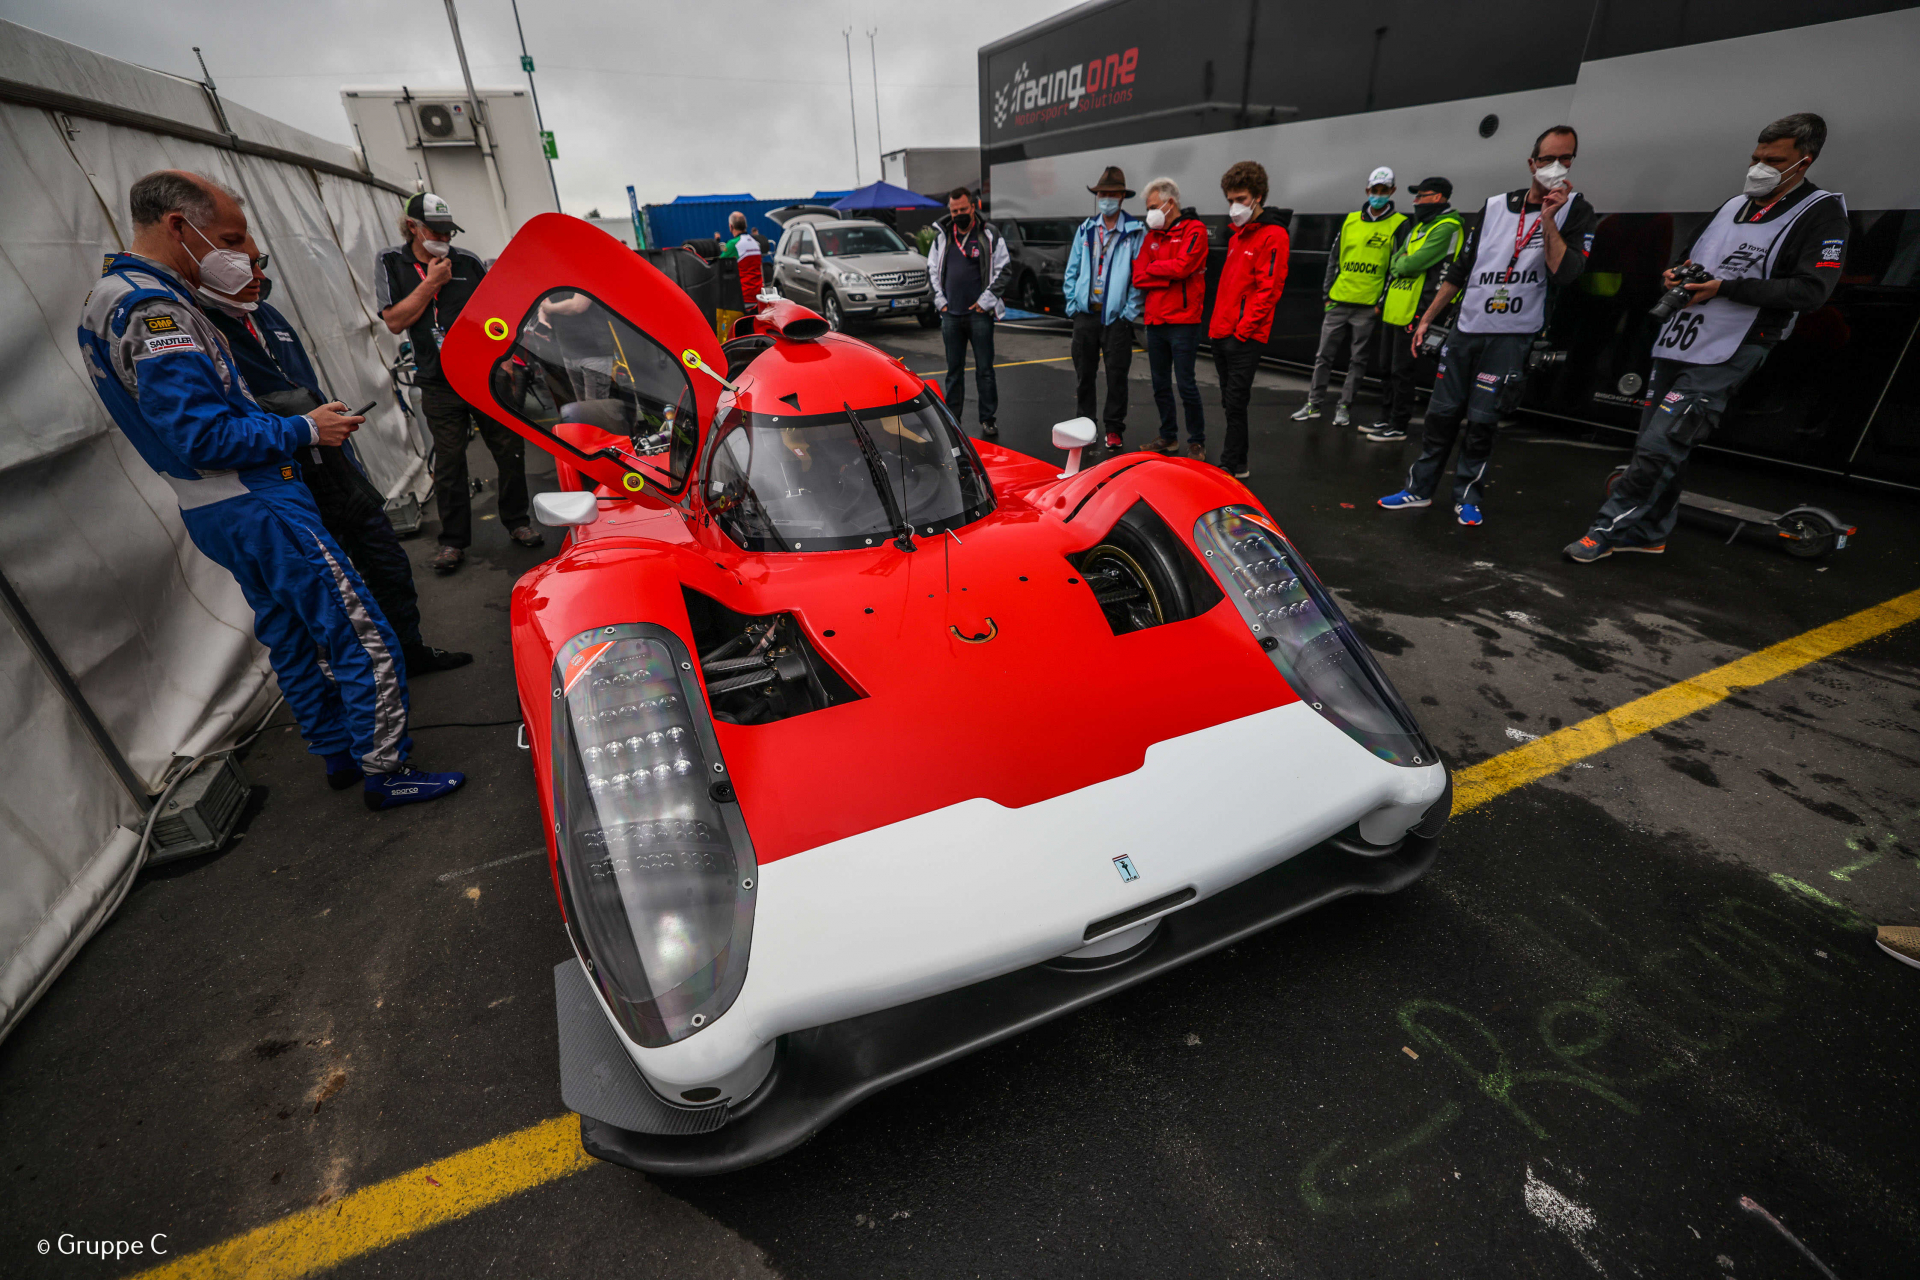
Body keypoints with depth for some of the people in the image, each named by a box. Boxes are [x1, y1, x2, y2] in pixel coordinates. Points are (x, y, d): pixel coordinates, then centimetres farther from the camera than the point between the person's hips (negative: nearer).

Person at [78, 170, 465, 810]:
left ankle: (339, 753, 30)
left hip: (212, 513, 11)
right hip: (259, 509, -11)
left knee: (293, 642, 18)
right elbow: (202, 435, -24)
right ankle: (384, 773, -2)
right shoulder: (154, 310, -18)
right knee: (364, 638, -8)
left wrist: (280, 421, 13)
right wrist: (304, 429, -13)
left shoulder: (109, 297, 16)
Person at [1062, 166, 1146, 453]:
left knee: (1116, 375, 0)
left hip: (1117, 316, -4)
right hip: (1086, 312, 4)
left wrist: (1131, 310, -11)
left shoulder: (1136, 231, 0)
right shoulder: (1085, 230, 12)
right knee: (1084, 373, 8)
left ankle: (1114, 429, 9)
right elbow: (1071, 271, 13)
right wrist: (1072, 304, 4)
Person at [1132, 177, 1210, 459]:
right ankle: (1168, 436, 24)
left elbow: (1181, 266, -18)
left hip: (1182, 322, -6)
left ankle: (1196, 441, 5)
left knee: (1186, 385, -6)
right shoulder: (1152, 236, 15)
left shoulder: (1194, 230, -3)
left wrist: (1153, 268, -3)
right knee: (1160, 385, 11)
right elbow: (1138, 277, 4)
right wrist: (1170, 277, -10)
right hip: (1154, 321, 6)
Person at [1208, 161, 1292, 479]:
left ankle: (1231, 466, -1)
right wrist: (1217, 325, 16)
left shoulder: (1272, 235, -7)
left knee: (1235, 403, -8)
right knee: (1231, 402, 11)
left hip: (1245, 337, -8)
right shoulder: (1238, 235, 19)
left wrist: (1243, 329, -18)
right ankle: (1237, 464, 19)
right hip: (1222, 333, 8)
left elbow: (1268, 289, -14)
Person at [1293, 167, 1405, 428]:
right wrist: (1327, 293, 8)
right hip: (1338, 301, 3)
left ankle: (1345, 407, 10)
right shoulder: (1350, 221, 10)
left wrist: (1382, 302, -9)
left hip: (1368, 306, -3)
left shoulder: (1398, 225, 0)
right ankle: (1314, 404, 13)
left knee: (1357, 360, 3)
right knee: (1324, 355, 5)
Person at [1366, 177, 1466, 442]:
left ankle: (1398, 427, 0)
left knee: (1401, 371, -6)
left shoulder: (1447, 227, -11)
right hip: (1395, 308, 9)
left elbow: (1414, 263, -20)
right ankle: (1386, 419, 24)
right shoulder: (1419, 226, 19)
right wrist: (1392, 282, -4)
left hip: (1414, 311, -9)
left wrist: (1399, 264, 0)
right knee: (1390, 368, 14)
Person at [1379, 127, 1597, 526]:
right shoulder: (1495, 206, 10)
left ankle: (1468, 496, 8)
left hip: (1513, 337, -3)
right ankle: (1419, 489, 12)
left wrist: (1548, 220, -17)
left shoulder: (1576, 211, 1)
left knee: (1481, 421, -5)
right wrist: (1426, 319, 12)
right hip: (1465, 329, 3)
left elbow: (1566, 274, -13)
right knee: (1442, 414, 3)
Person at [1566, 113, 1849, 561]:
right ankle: (1650, 532, 18)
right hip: (1676, 343, 7)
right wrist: (1673, 274, 4)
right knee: (1654, 444, 8)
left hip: (1724, 355, -7)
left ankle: (1610, 529, -9)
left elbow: (1811, 290, -13)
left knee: (1659, 446, -15)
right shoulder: (1734, 205, 17)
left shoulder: (1823, 213, -3)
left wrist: (1724, 288, -19)